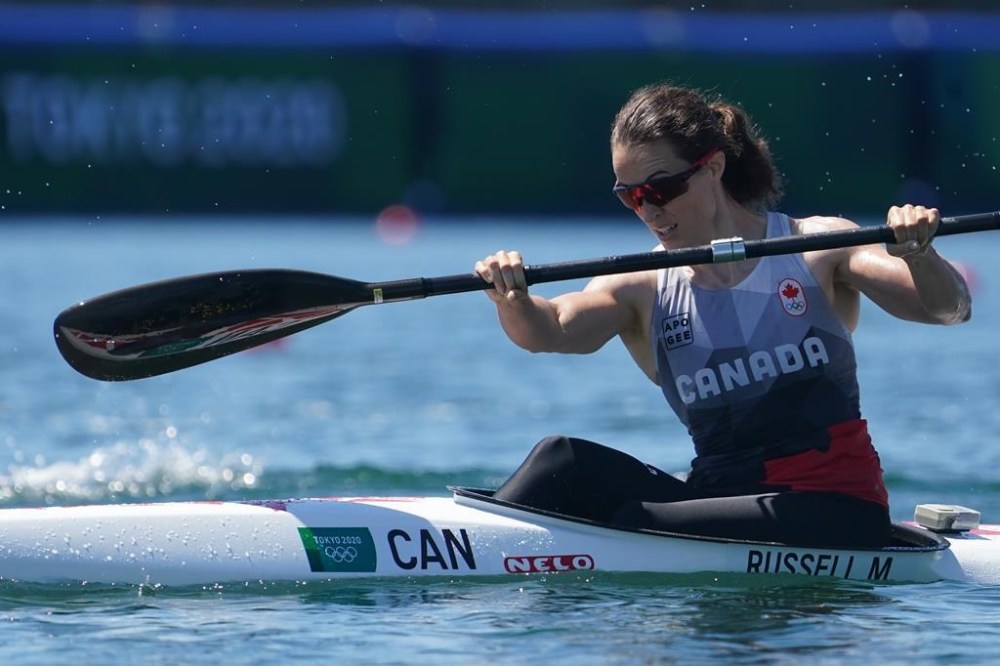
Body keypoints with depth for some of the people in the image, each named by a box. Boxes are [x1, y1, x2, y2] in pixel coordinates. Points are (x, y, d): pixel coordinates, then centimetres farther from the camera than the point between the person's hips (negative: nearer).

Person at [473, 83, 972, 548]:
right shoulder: (643, 290, 5)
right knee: (565, 461, -17)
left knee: (633, 525, -26)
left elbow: (949, 310, -9)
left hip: (835, 512, -4)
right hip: (723, 494, 4)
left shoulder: (816, 249, 0)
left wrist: (917, 256, -31)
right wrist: (512, 300, -37)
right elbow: (548, 330, -13)